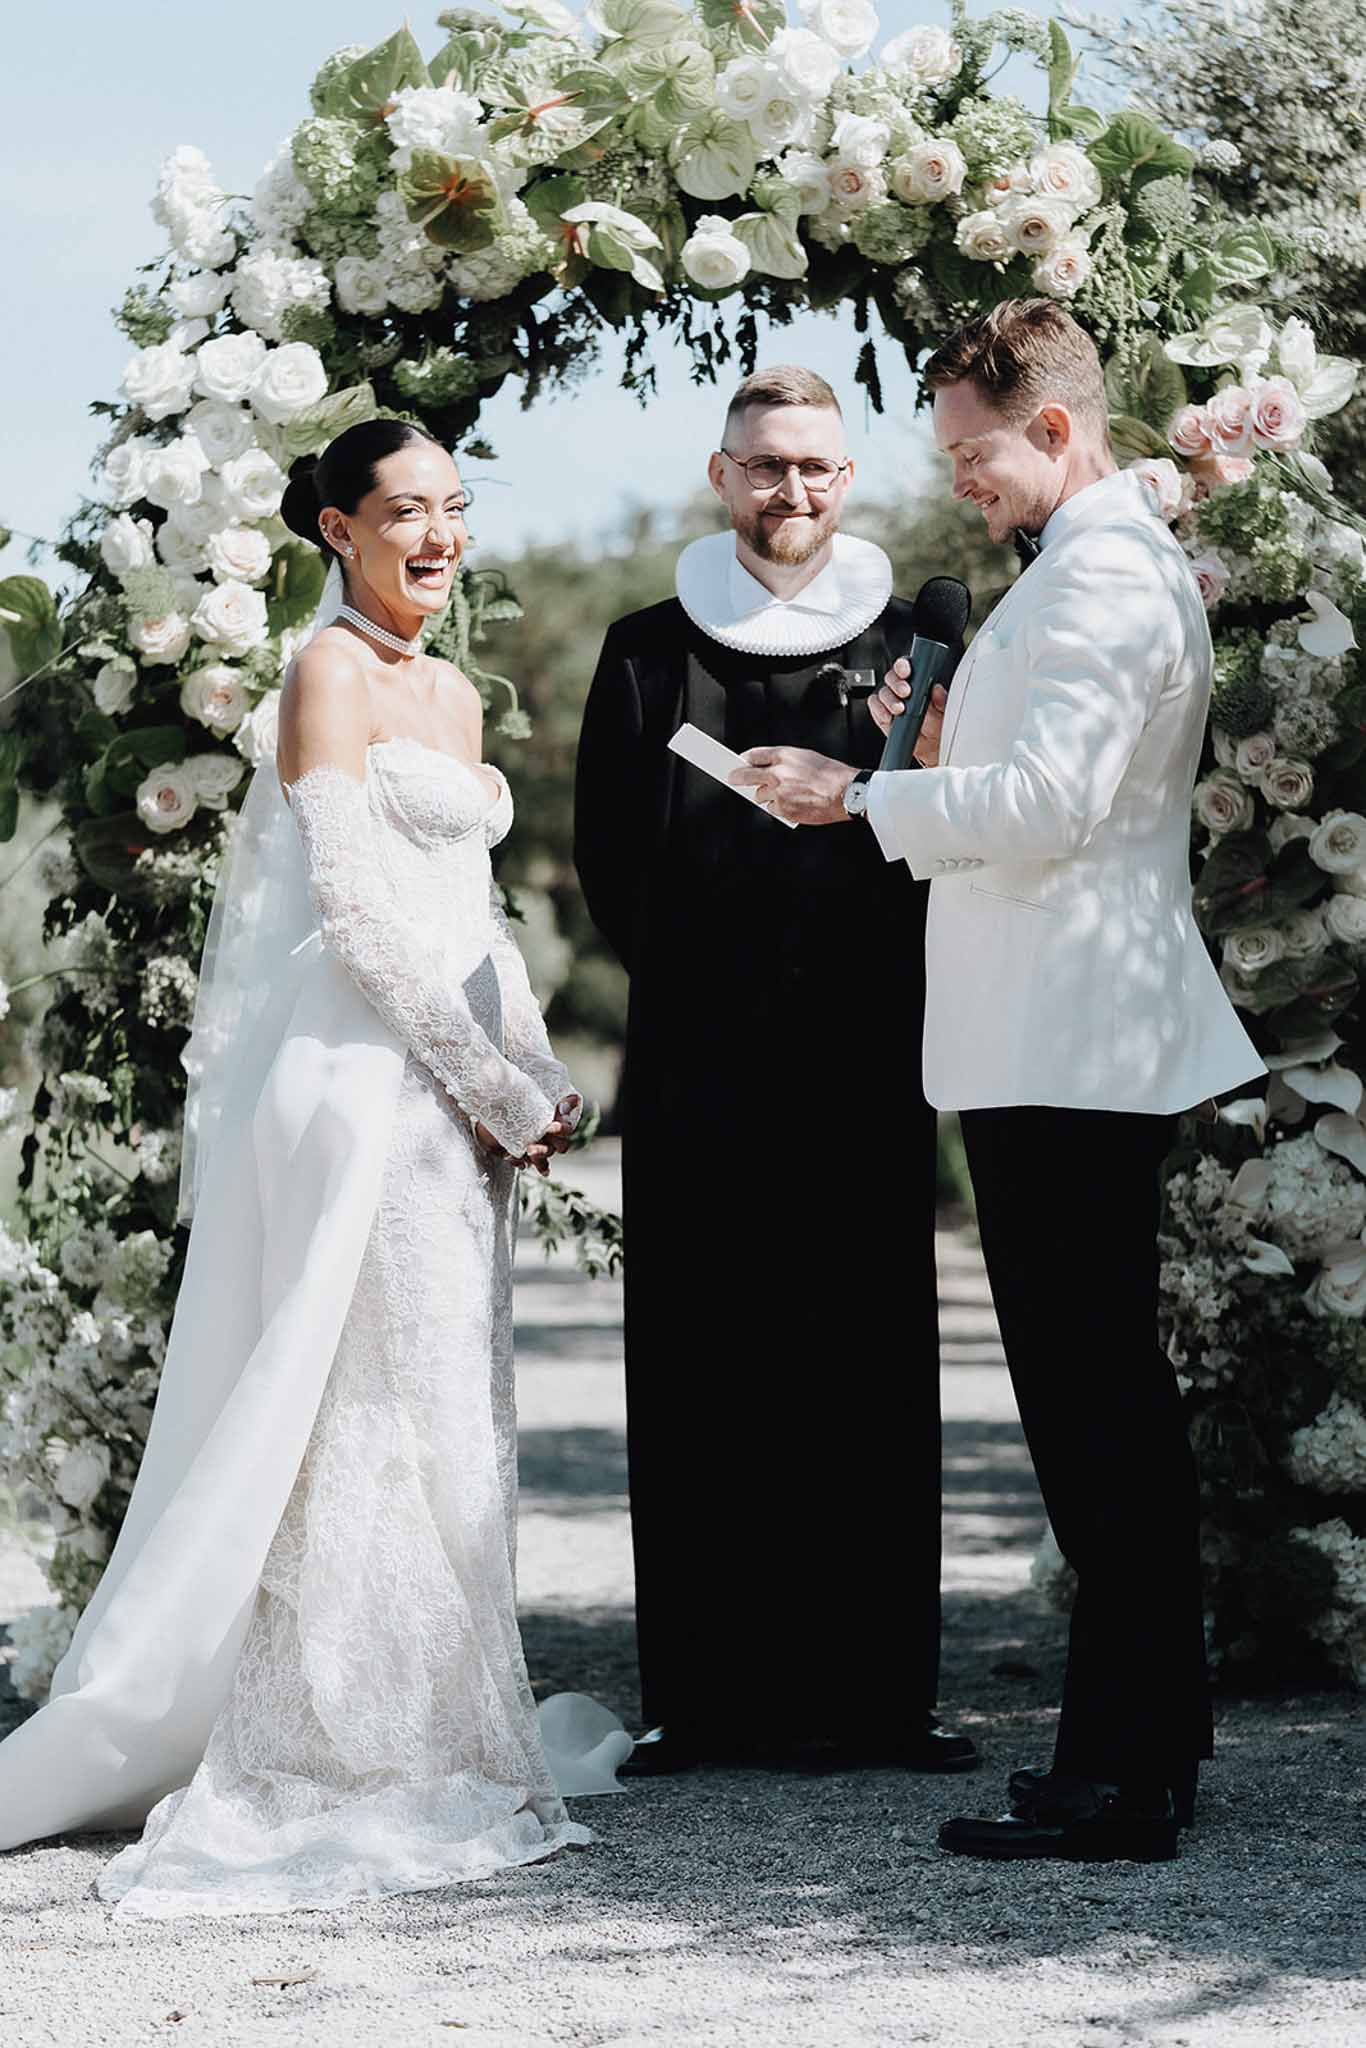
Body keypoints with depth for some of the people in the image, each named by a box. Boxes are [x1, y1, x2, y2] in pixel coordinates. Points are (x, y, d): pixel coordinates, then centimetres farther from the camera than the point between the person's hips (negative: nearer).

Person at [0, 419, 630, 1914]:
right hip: (362, 1082, -8)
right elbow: (353, 909, -14)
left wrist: (532, 1082, 9)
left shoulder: (453, 695, 18)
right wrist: (497, 1087, -13)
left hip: (454, 1101, 9)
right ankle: (352, 1761, -1)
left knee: (445, 1420, 10)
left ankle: (438, 1735, 17)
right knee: (367, 1415, -6)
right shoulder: (330, 674, -7)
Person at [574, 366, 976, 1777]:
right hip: (698, 1071, 0)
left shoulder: (908, 642, 9)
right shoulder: (649, 651, 10)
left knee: (871, 1378, 0)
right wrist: (691, 983, 3)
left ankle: (875, 1691, 6)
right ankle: (707, 1696, 5)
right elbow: (608, 853, 9)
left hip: (863, 1064, 0)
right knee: (699, 1381, 0)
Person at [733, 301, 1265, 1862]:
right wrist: (937, 747, 10)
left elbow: (1051, 799, -21)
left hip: (1068, 1050, -11)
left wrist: (860, 799, -12)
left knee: (1091, 1401, -10)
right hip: (1061, 1044, 11)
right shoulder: (1106, 562, 21)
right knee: (1108, 1397, 14)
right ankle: (1151, 1739, 21)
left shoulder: (1106, 573, -13)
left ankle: (1119, 1777, -8)